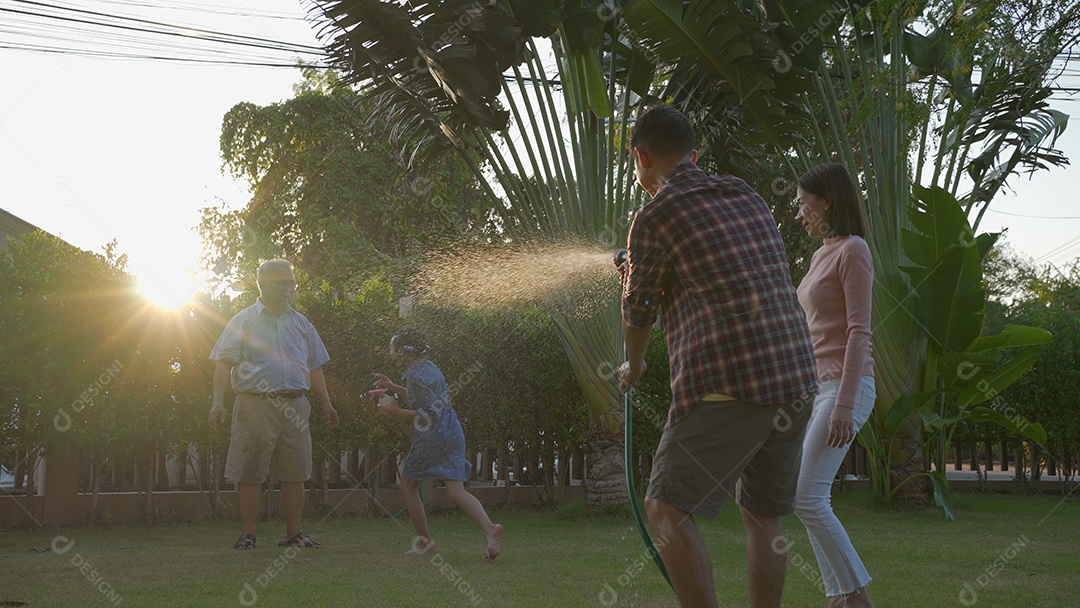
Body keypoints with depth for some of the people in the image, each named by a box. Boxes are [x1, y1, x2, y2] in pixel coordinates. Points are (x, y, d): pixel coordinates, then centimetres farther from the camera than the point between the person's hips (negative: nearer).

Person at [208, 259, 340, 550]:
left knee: (295, 472, 4)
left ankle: (293, 533, 12)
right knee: (250, 473, -2)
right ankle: (248, 533, 6)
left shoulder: (301, 323, 18)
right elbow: (224, 363, -1)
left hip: (295, 404, 4)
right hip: (255, 404, -4)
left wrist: (326, 403, 16)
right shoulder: (244, 321, 5)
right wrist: (218, 401, -13)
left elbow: (314, 368, 22)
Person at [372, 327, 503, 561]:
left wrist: (396, 412, -11)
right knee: (456, 491, -2)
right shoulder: (428, 367, 16)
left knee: (408, 485, 12)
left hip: (432, 437, -8)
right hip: (453, 434, 8)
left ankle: (424, 541, 15)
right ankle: (489, 528, -25)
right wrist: (393, 388, 33)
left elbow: (429, 414, -18)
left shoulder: (415, 375, -12)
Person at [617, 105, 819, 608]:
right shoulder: (747, 198, 17)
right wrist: (641, 269, 44)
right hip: (795, 383, 7)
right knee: (763, 517, 16)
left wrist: (633, 367, 30)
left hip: (728, 387, -7)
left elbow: (638, 313, 9)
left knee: (667, 510, 1)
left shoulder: (656, 215, -3)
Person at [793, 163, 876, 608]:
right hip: (817, 385, 9)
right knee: (808, 499, 5)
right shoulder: (821, 254, 19)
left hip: (846, 386, -9)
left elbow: (859, 332, -15)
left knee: (806, 496, -15)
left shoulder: (852, 250, -8)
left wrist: (844, 404, -21)